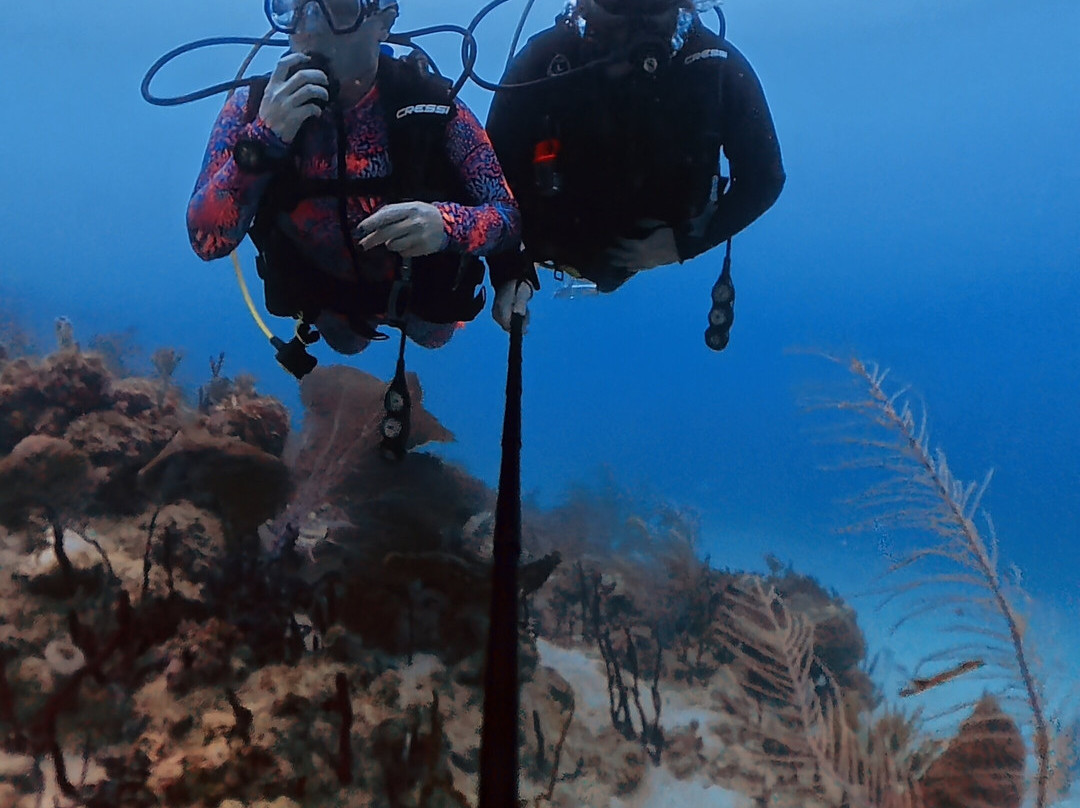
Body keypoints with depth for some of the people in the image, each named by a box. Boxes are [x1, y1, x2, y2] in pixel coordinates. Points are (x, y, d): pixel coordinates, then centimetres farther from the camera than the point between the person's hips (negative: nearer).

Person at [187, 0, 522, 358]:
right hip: (326, 288, 1)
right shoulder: (252, 108, -28)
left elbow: (511, 213, -28)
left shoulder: (430, 103, -32)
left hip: (422, 283, -1)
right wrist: (263, 139, -48)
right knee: (347, 344, 33)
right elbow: (206, 241, -34)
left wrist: (447, 224, -51)